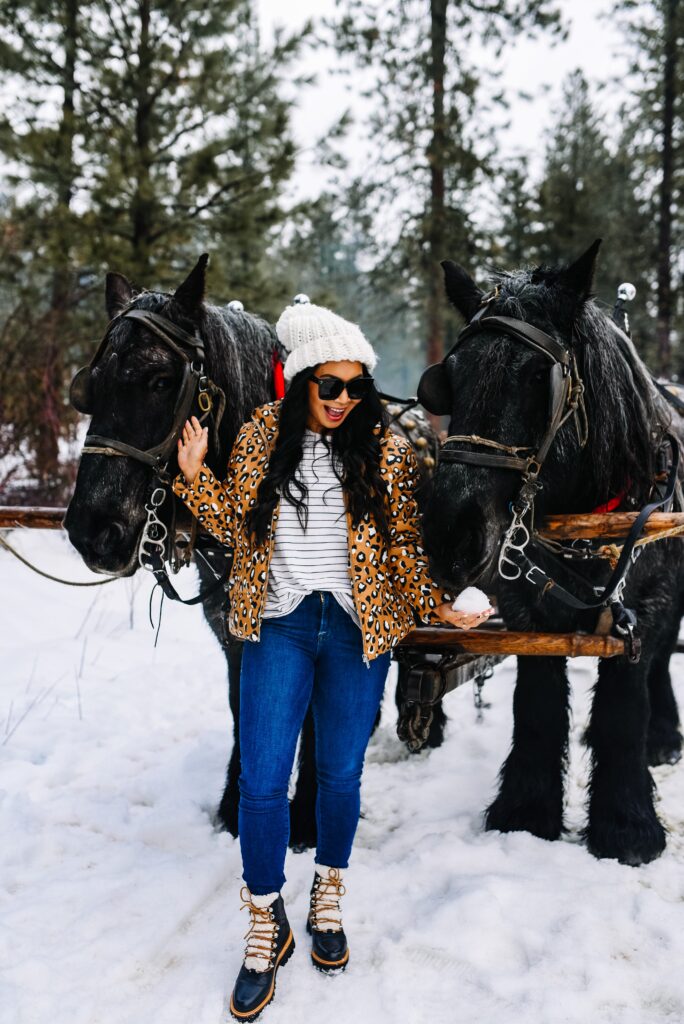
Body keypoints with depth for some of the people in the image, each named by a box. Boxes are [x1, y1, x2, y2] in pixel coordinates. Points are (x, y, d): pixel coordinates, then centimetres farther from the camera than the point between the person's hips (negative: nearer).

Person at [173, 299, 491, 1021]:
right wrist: (194, 475, -6)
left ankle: (328, 896, 37)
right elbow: (237, 526, 8)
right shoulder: (260, 436, 2)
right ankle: (266, 926, 18)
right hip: (280, 625, 0)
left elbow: (404, 542, 2)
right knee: (262, 781, -2)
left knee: (341, 774, 11)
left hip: (358, 631, 0)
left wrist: (438, 606, -10)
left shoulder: (384, 448, -1)